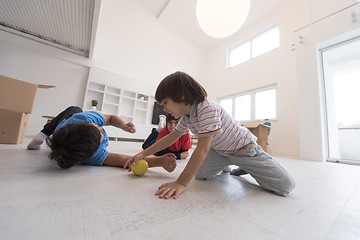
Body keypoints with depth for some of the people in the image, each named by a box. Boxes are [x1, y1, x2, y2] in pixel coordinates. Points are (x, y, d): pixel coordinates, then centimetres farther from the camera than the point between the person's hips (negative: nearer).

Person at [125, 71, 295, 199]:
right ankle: (225, 167, 22)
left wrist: (181, 183, -34)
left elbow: (202, 150, -37)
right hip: (221, 151, 6)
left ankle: (245, 168, 17)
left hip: (244, 148, -6)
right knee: (200, 174, -7)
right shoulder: (186, 117, -7)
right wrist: (143, 154, 3)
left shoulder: (208, 109, -35)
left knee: (285, 186, -12)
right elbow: (171, 137, 3)